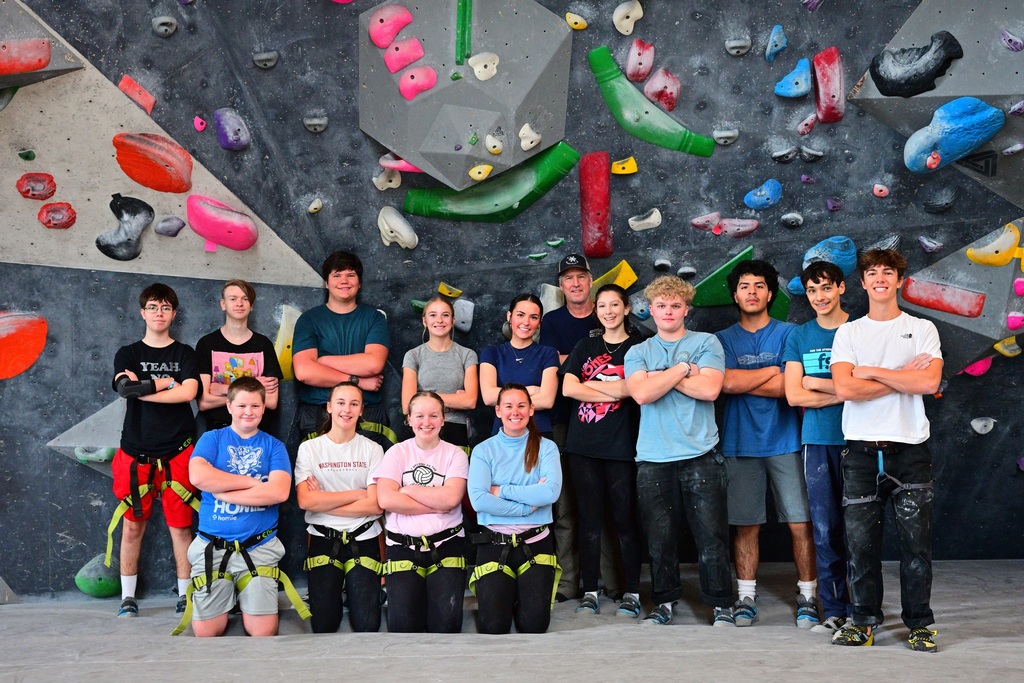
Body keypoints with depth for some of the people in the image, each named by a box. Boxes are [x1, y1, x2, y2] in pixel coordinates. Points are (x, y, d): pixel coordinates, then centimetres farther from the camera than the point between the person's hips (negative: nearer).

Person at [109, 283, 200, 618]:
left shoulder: (185, 354, 8)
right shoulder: (127, 354, 9)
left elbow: (189, 392, -10)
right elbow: (124, 386, -12)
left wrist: (141, 387, -10)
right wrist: (167, 382, -11)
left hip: (178, 452, 0)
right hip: (136, 452, 1)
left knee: (181, 525, 1)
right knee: (133, 526, 3)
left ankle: (185, 594, 10)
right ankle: (128, 597, 14)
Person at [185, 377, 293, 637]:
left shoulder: (274, 446, 6)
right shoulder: (211, 439, 7)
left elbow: (279, 491, -11)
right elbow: (198, 476, -14)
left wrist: (223, 491, -12)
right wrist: (253, 482, -10)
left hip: (259, 547, 0)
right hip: (212, 545, 0)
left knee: (264, 632, -9)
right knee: (207, 632, -4)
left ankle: (248, 599, 22)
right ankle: (227, 596, 26)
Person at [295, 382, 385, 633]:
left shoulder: (372, 449, 3)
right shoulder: (309, 448, 3)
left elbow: (376, 505, -7)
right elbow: (305, 500, -10)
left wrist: (323, 502, -8)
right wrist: (356, 494, -8)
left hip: (362, 539, 0)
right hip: (323, 539, 0)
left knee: (367, 626, -8)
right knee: (324, 626, -4)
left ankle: (356, 589, 16)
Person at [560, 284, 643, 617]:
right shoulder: (585, 347, 14)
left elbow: (627, 389, -10)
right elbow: (568, 388, 0)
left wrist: (589, 384, -2)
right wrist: (612, 392, -7)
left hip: (622, 445, -3)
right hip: (584, 444, 3)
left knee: (625, 518, -1)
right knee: (589, 519, 5)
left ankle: (632, 592, 9)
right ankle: (590, 591, 11)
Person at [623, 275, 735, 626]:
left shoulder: (706, 343, 7)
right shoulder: (638, 352, 12)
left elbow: (710, 389, -10)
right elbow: (642, 393, -7)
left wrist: (661, 377, -4)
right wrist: (683, 368, -4)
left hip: (701, 456, -2)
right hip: (654, 460, 2)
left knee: (712, 535, -1)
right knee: (659, 538, 7)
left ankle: (721, 603, 13)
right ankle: (664, 601, 23)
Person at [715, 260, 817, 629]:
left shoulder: (789, 333, 3)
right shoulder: (724, 339, 7)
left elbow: (789, 387, -9)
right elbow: (726, 382, -10)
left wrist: (740, 382, -7)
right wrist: (771, 371, -5)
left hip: (785, 442, -1)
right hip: (741, 444, 1)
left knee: (801, 524, -1)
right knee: (746, 525, 5)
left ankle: (807, 597, 11)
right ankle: (746, 598, 15)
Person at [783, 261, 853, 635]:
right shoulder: (799, 337, 9)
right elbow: (794, 395, 0)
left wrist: (815, 382, -7)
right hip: (817, 441, 2)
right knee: (826, 529, 4)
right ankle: (834, 610, 13)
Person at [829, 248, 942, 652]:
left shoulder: (922, 329, 7)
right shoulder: (848, 333, 8)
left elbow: (929, 382, -10)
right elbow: (845, 389, -7)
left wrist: (872, 371, -6)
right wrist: (903, 377, -6)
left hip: (910, 449, -1)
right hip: (861, 450, 1)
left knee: (916, 541, 1)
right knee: (860, 540, 3)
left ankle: (919, 623, 14)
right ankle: (864, 622, 15)